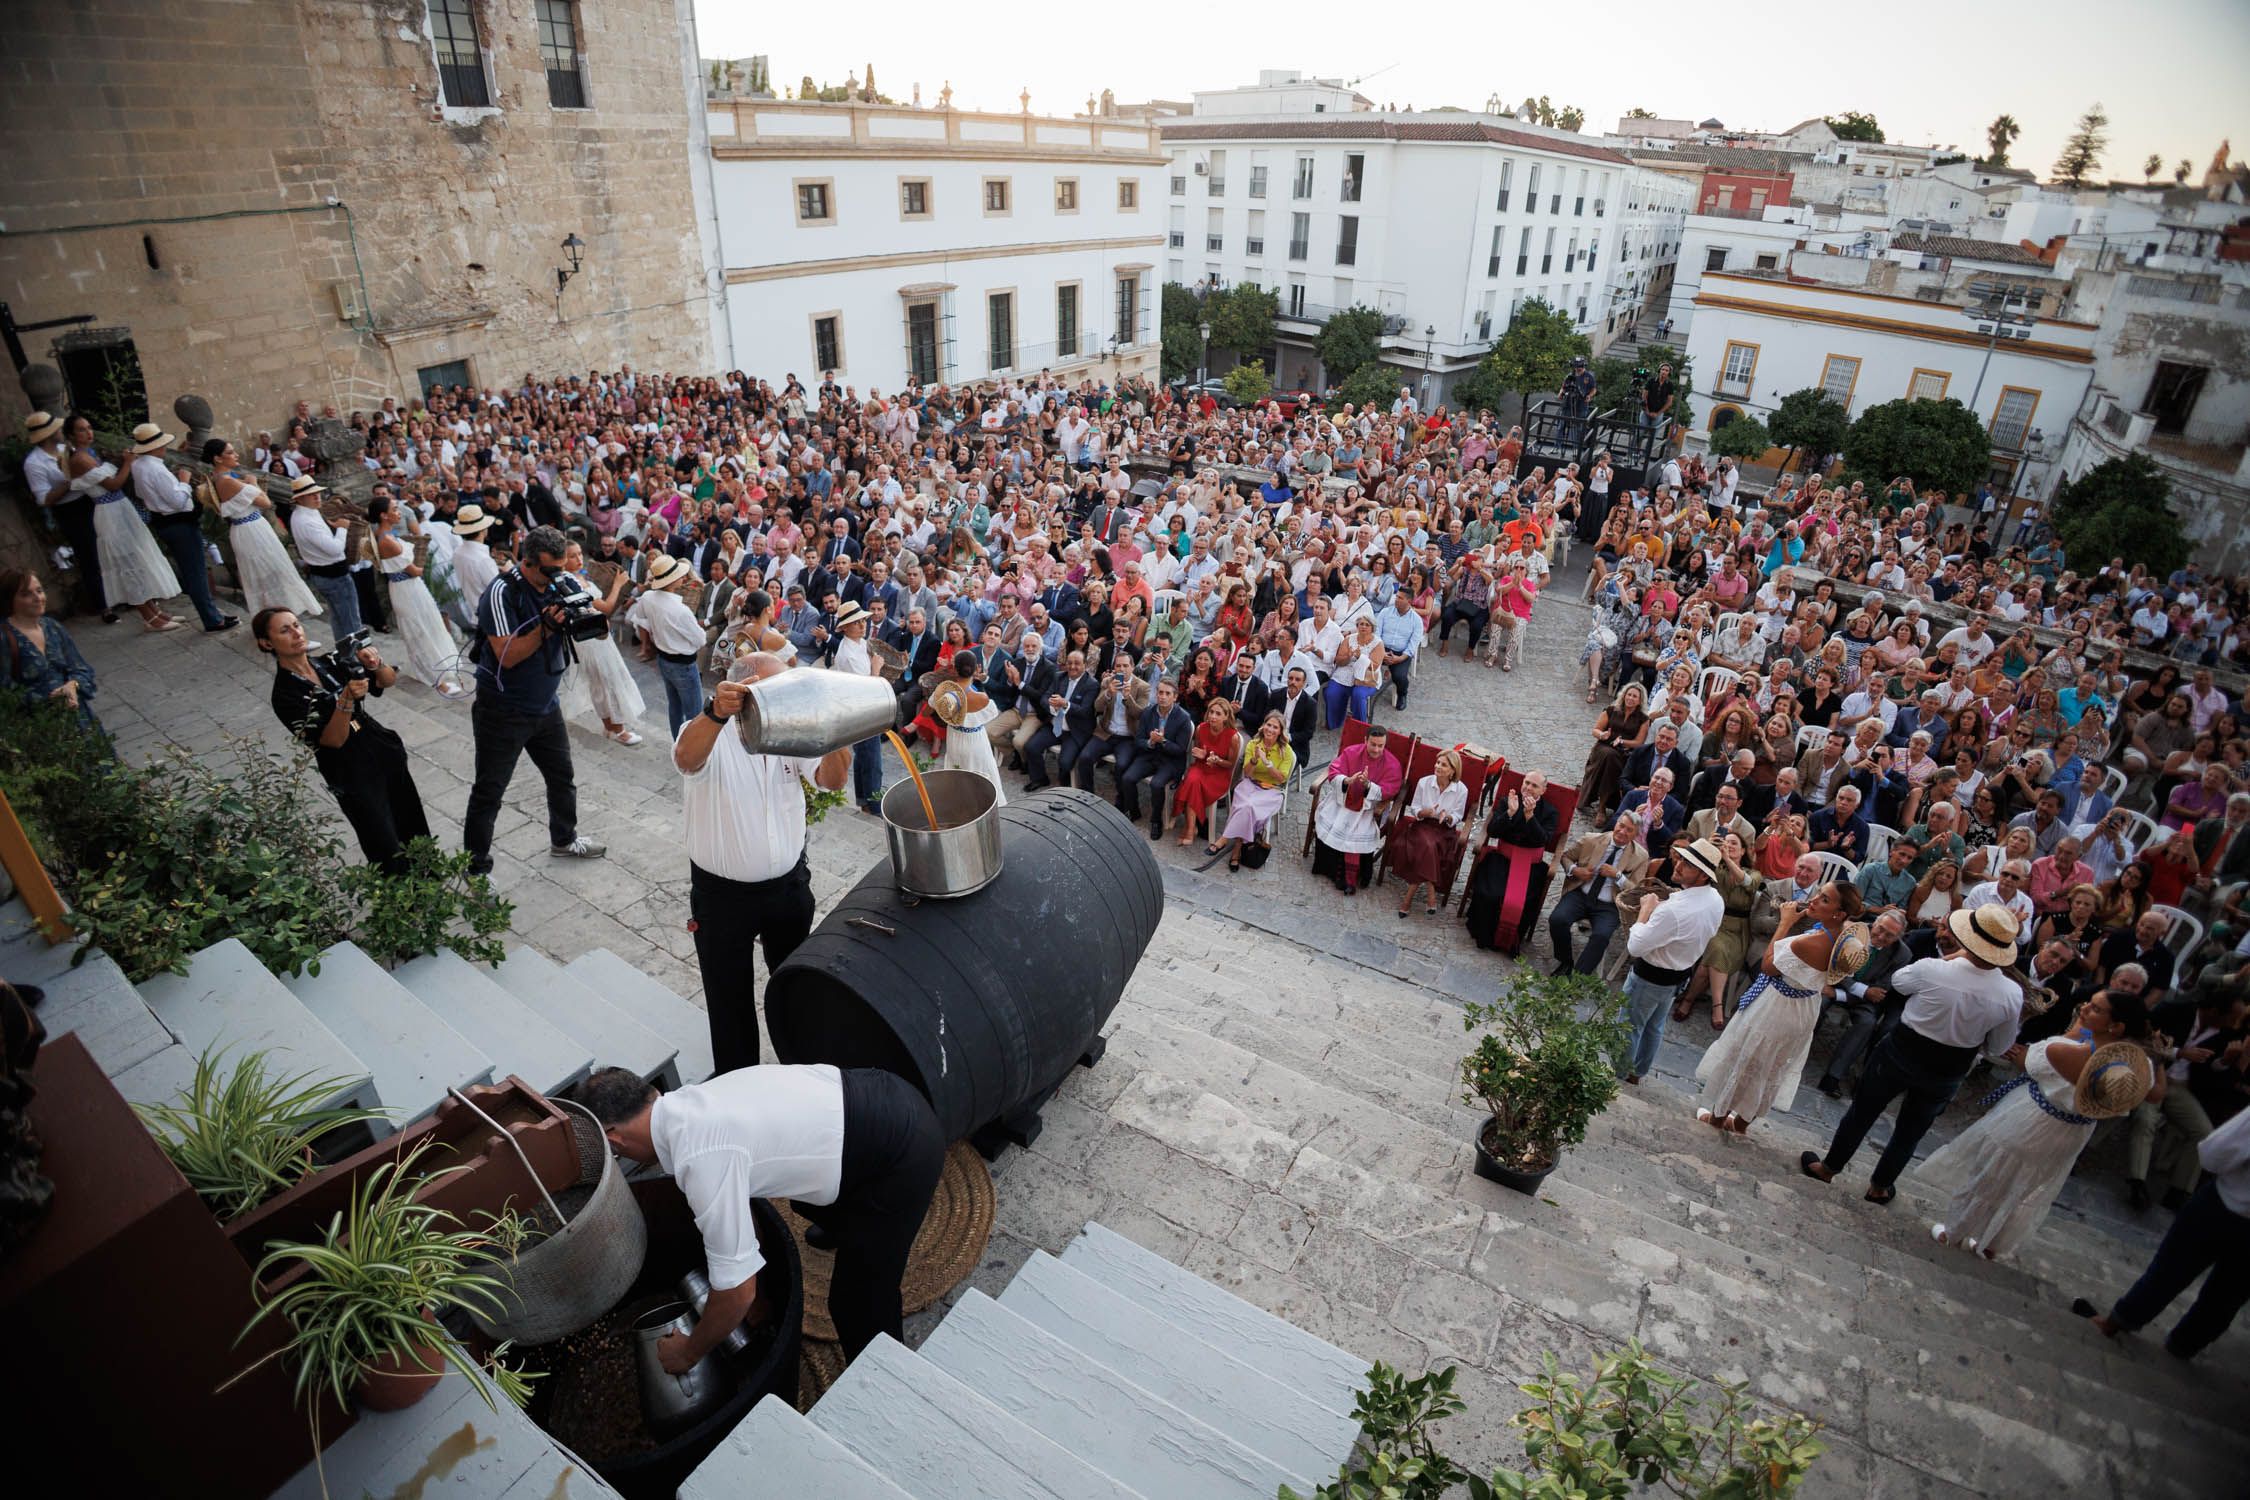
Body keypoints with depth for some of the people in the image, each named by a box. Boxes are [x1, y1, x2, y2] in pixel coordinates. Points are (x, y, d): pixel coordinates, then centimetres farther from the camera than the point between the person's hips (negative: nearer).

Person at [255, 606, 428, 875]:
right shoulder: (285, 695, -14)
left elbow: (388, 680, 5)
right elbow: (333, 740, -20)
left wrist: (375, 664, -17)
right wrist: (346, 699, -35)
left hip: (386, 753, 5)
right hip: (352, 776, -5)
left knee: (416, 832, 13)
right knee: (388, 854, 0)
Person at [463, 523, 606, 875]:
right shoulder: (503, 592, -19)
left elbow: (565, 642, 8)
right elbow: (507, 656, -24)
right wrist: (546, 626, -33)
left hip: (546, 705, 7)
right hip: (503, 711, -7)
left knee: (562, 776, 19)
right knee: (489, 791, 4)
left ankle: (564, 840, 41)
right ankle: (476, 867, 16)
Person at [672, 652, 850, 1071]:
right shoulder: (711, 735, -18)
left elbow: (831, 780, -16)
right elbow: (687, 759, -42)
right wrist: (716, 711, -61)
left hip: (789, 883, 4)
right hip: (723, 894, -4)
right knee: (730, 999, 12)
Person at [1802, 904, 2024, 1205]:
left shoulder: (1931, 969, -28)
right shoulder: (2013, 995, -20)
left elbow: (1897, 980, -2)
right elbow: (1997, 1049, -3)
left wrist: (1948, 958, 1)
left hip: (1900, 1055, -2)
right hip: (1946, 1074, 2)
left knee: (1861, 1113, 19)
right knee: (1910, 1133, 24)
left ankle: (1827, 1168, 37)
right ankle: (1879, 1187, 42)